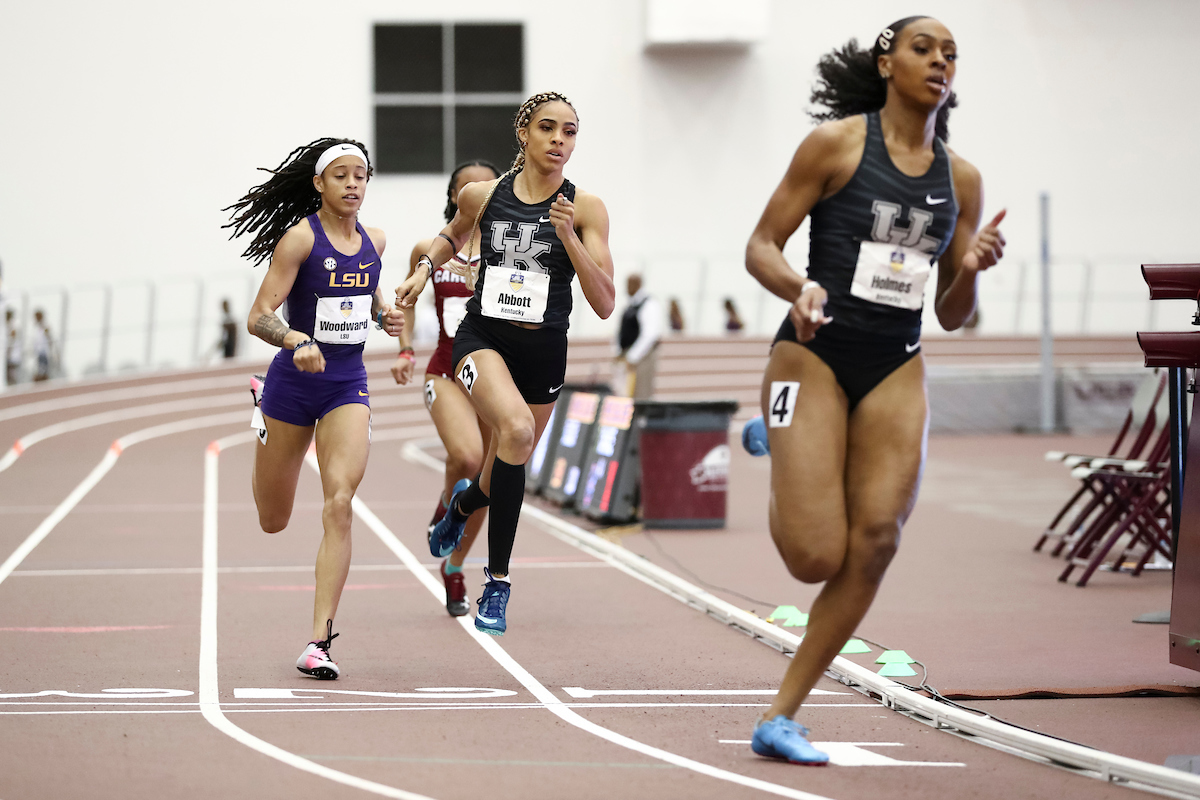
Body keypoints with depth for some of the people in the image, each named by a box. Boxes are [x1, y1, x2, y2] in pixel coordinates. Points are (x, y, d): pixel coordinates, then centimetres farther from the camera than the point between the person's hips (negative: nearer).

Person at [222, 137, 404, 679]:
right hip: (294, 382, -2)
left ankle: (320, 641, -17)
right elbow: (259, 317, -19)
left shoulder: (373, 240, 3)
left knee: (339, 503, -19)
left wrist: (385, 316, 2)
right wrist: (296, 341, -39)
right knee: (272, 521, 16)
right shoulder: (300, 237, -13)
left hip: (348, 385, 2)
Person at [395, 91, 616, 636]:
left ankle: (463, 504, 51)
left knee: (506, 469, 14)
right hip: (483, 337, -2)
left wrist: (568, 238, -22)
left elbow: (605, 305, -12)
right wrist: (425, 267, 7)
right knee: (517, 429, -31)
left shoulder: (586, 208, -6)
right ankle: (497, 580, -16)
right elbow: (453, 235, 24)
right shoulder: (482, 195, -1)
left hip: (544, 351, 2)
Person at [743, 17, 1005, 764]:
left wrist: (972, 270, -8)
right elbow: (761, 246, -1)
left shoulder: (962, 178, 10)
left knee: (876, 542, -14)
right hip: (816, 357, -4)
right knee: (816, 557, -14)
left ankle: (782, 717, -4)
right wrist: (800, 288, -22)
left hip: (897, 371, 4)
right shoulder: (836, 143, -2)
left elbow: (952, 316, 14)